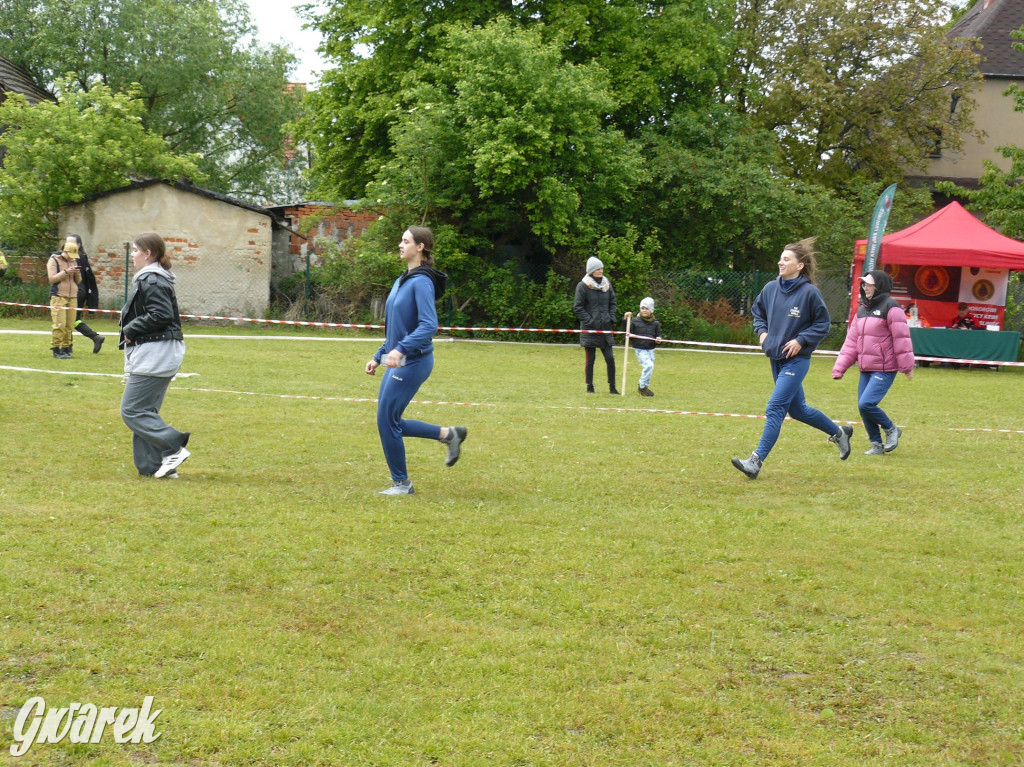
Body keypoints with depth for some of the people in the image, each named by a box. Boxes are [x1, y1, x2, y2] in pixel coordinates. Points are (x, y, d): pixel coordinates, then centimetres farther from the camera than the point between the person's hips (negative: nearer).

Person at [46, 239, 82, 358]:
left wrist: (77, 274, -2)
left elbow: (78, 281, 19)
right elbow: (52, 278, -8)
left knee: (69, 325, 0)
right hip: (58, 296, -5)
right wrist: (66, 272, -17)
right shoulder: (54, 260, 1)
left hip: (72, 297, 5)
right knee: (59, 324, -13)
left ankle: (66, 348, 6)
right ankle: (56, 349, -7)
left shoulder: (74, 262, 18)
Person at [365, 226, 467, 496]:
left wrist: (400, 349, -33)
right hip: (399, 362, 10)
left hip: (413, 362, -10)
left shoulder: (422, 282, -15)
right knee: (389, 421, 11)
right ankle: (449, 434, 20)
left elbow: (428, 326, -25)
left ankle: (402, 484, 10)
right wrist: (378, 357, 21)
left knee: (387, 421, -4)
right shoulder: (402, 281, 14)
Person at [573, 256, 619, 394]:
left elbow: (612, 303, 19)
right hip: (590, 329, -4)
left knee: (610, 358, 0)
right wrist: (589, 321, -13)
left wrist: (611, 318, 5)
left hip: (605, 328, 4)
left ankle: (612, 387, 8)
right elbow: (577, 308, -6)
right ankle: (589, 387, 12)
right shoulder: (583, 286, -6)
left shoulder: (606, 284, 9)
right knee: (590, 359, 2)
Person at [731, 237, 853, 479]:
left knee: (775, 409, -13)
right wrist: (762, 331, 2)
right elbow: (757, 312, 19)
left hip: (796, 360, -7)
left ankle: (756, 462, -14)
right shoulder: (771, 288, 2)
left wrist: (801, 340, -15)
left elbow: (822, 323, -5)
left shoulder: (810, 292, -13)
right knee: (798, 410, 18)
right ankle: (839, 432, 39)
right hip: (776, 359, 7)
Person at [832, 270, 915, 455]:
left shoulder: (890, 307, -9)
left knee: (866, 404, -17)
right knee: (863, 407, 5)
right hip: (865, 370, 8)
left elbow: (901, 338, -11)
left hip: (884, 370, -8)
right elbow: (852, 341, 14)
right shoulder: (862, 310, 14)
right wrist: (839, 367, 8)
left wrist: (907, 367, -11)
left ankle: (891, 430, 7)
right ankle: (877, 445, 19)